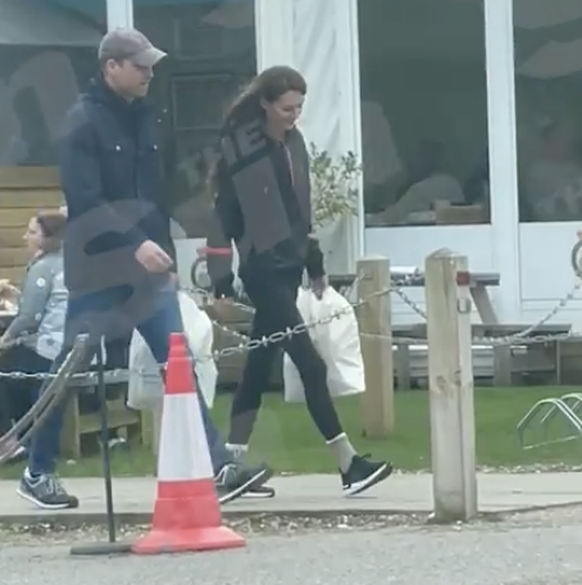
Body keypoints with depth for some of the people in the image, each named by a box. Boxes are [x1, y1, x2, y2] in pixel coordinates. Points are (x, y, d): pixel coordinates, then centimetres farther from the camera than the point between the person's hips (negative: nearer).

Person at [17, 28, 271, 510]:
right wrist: (134, 245, -26)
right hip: (98, 270, -6)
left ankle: (218, 465, -7)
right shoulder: (84, 122, -10)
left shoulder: (144, 117, 11)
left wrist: (165, 254, 17)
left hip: (147, 268, 6)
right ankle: (38, 472, 15)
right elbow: (83, 202, -19)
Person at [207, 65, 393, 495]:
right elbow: (224, 217, -12)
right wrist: (222, 282, -13)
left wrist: (315, 263, 20)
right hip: (263, 268, -8)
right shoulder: (240, 149, -13)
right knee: (310, 364, -9)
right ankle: (349, 465, -9)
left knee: (261, 364, 10)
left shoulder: (293, 142, 8)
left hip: (289, 265, 8)